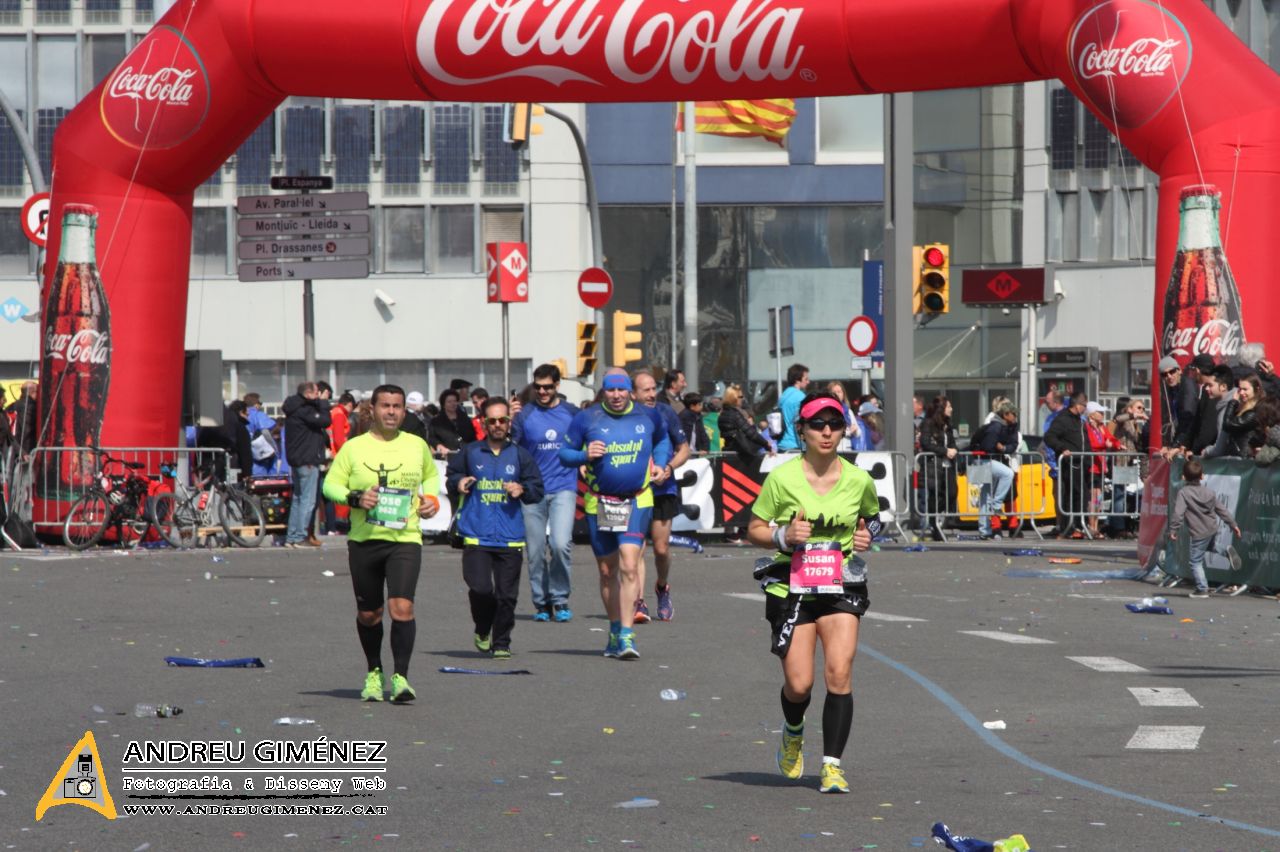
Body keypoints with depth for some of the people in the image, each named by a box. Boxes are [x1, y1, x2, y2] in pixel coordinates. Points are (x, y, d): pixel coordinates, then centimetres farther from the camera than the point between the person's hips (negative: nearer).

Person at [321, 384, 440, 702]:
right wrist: (355, 498, -14)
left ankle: (400, 677, -15)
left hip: (405, 540, -1)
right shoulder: (353, 448, 2)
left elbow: (431, 475, 25)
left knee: (402, 607, -18)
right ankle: (374, 673, 30)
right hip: (363, 540, 1)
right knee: (368, 614, 9)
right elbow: (330, 484, 4)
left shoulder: (417, 445, 7)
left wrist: (431, 498, 6)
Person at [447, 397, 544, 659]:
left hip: (510, 538, 1)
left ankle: (501, 643, 16)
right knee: (480, 588, -13)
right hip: (476, 536, -1)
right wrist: (458, 483, 0)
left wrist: (522, 489, -9)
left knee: (507, 595, 1)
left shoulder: (520, 455, 9)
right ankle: (482, 631, 15)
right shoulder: (470, 452, 8)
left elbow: (538, 489, 11)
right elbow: (452, 474, 22)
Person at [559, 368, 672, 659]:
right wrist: (584, 456, -16)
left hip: (637, 502, -1)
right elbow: (564, 453, 4)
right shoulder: (587, 418, -1)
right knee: (607, 571, 11)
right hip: (598, 503, 1)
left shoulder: (648, 416, 4)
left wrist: (660, 462, 7)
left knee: (629, 565, -17)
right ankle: (615, 630, 27)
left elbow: (663, 439, 24)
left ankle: (627, 636, -18)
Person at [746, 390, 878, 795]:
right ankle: (793, 732, 34)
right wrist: (784, 536, -18)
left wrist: (865, 537, -1)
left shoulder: (859, 480, 0)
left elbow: (870, 517, 21)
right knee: (798, 683, -3)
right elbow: (755, 530, 2)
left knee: (840, 672, -15)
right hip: (791, 589, -1)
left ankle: (832, 765, -7)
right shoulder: (781, 478, -7)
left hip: (842, 587, 1)